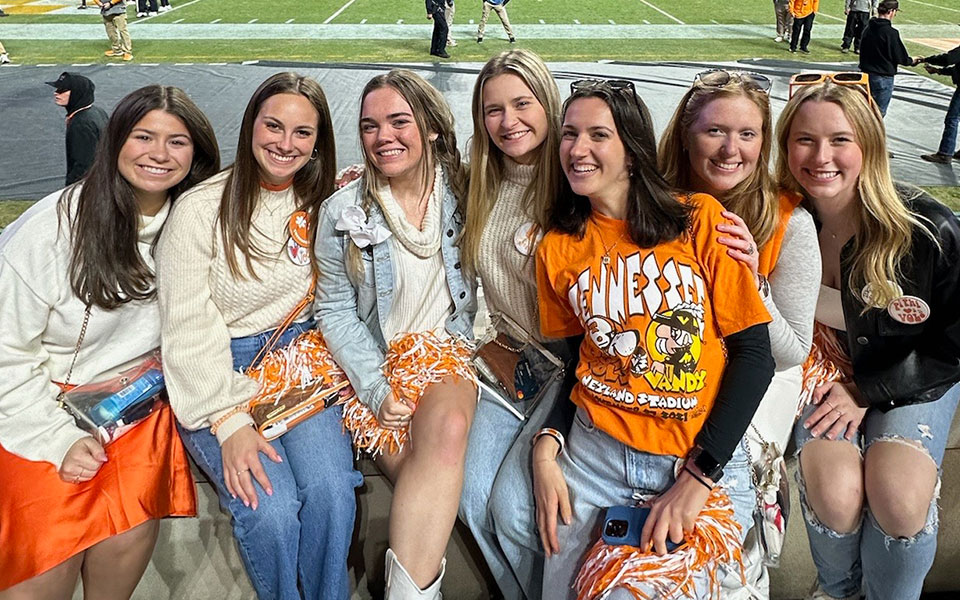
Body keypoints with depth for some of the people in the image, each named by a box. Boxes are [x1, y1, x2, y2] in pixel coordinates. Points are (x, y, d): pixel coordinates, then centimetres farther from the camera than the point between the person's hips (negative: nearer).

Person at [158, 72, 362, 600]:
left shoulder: (322, 206, 7)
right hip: (218, 377, -3)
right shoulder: (200, 210, -7)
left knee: (331, 489, -24)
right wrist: (230, 421, -19)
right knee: (271, 508, -24)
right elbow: (188, 329, -10)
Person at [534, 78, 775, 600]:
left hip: (709, 461, -2)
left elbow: (754, 353, -5)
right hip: (594, 454, 3)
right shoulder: (557, 249, 6)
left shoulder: (700, 220, -4)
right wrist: (546, 450, -5)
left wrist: (699, 476, -12)